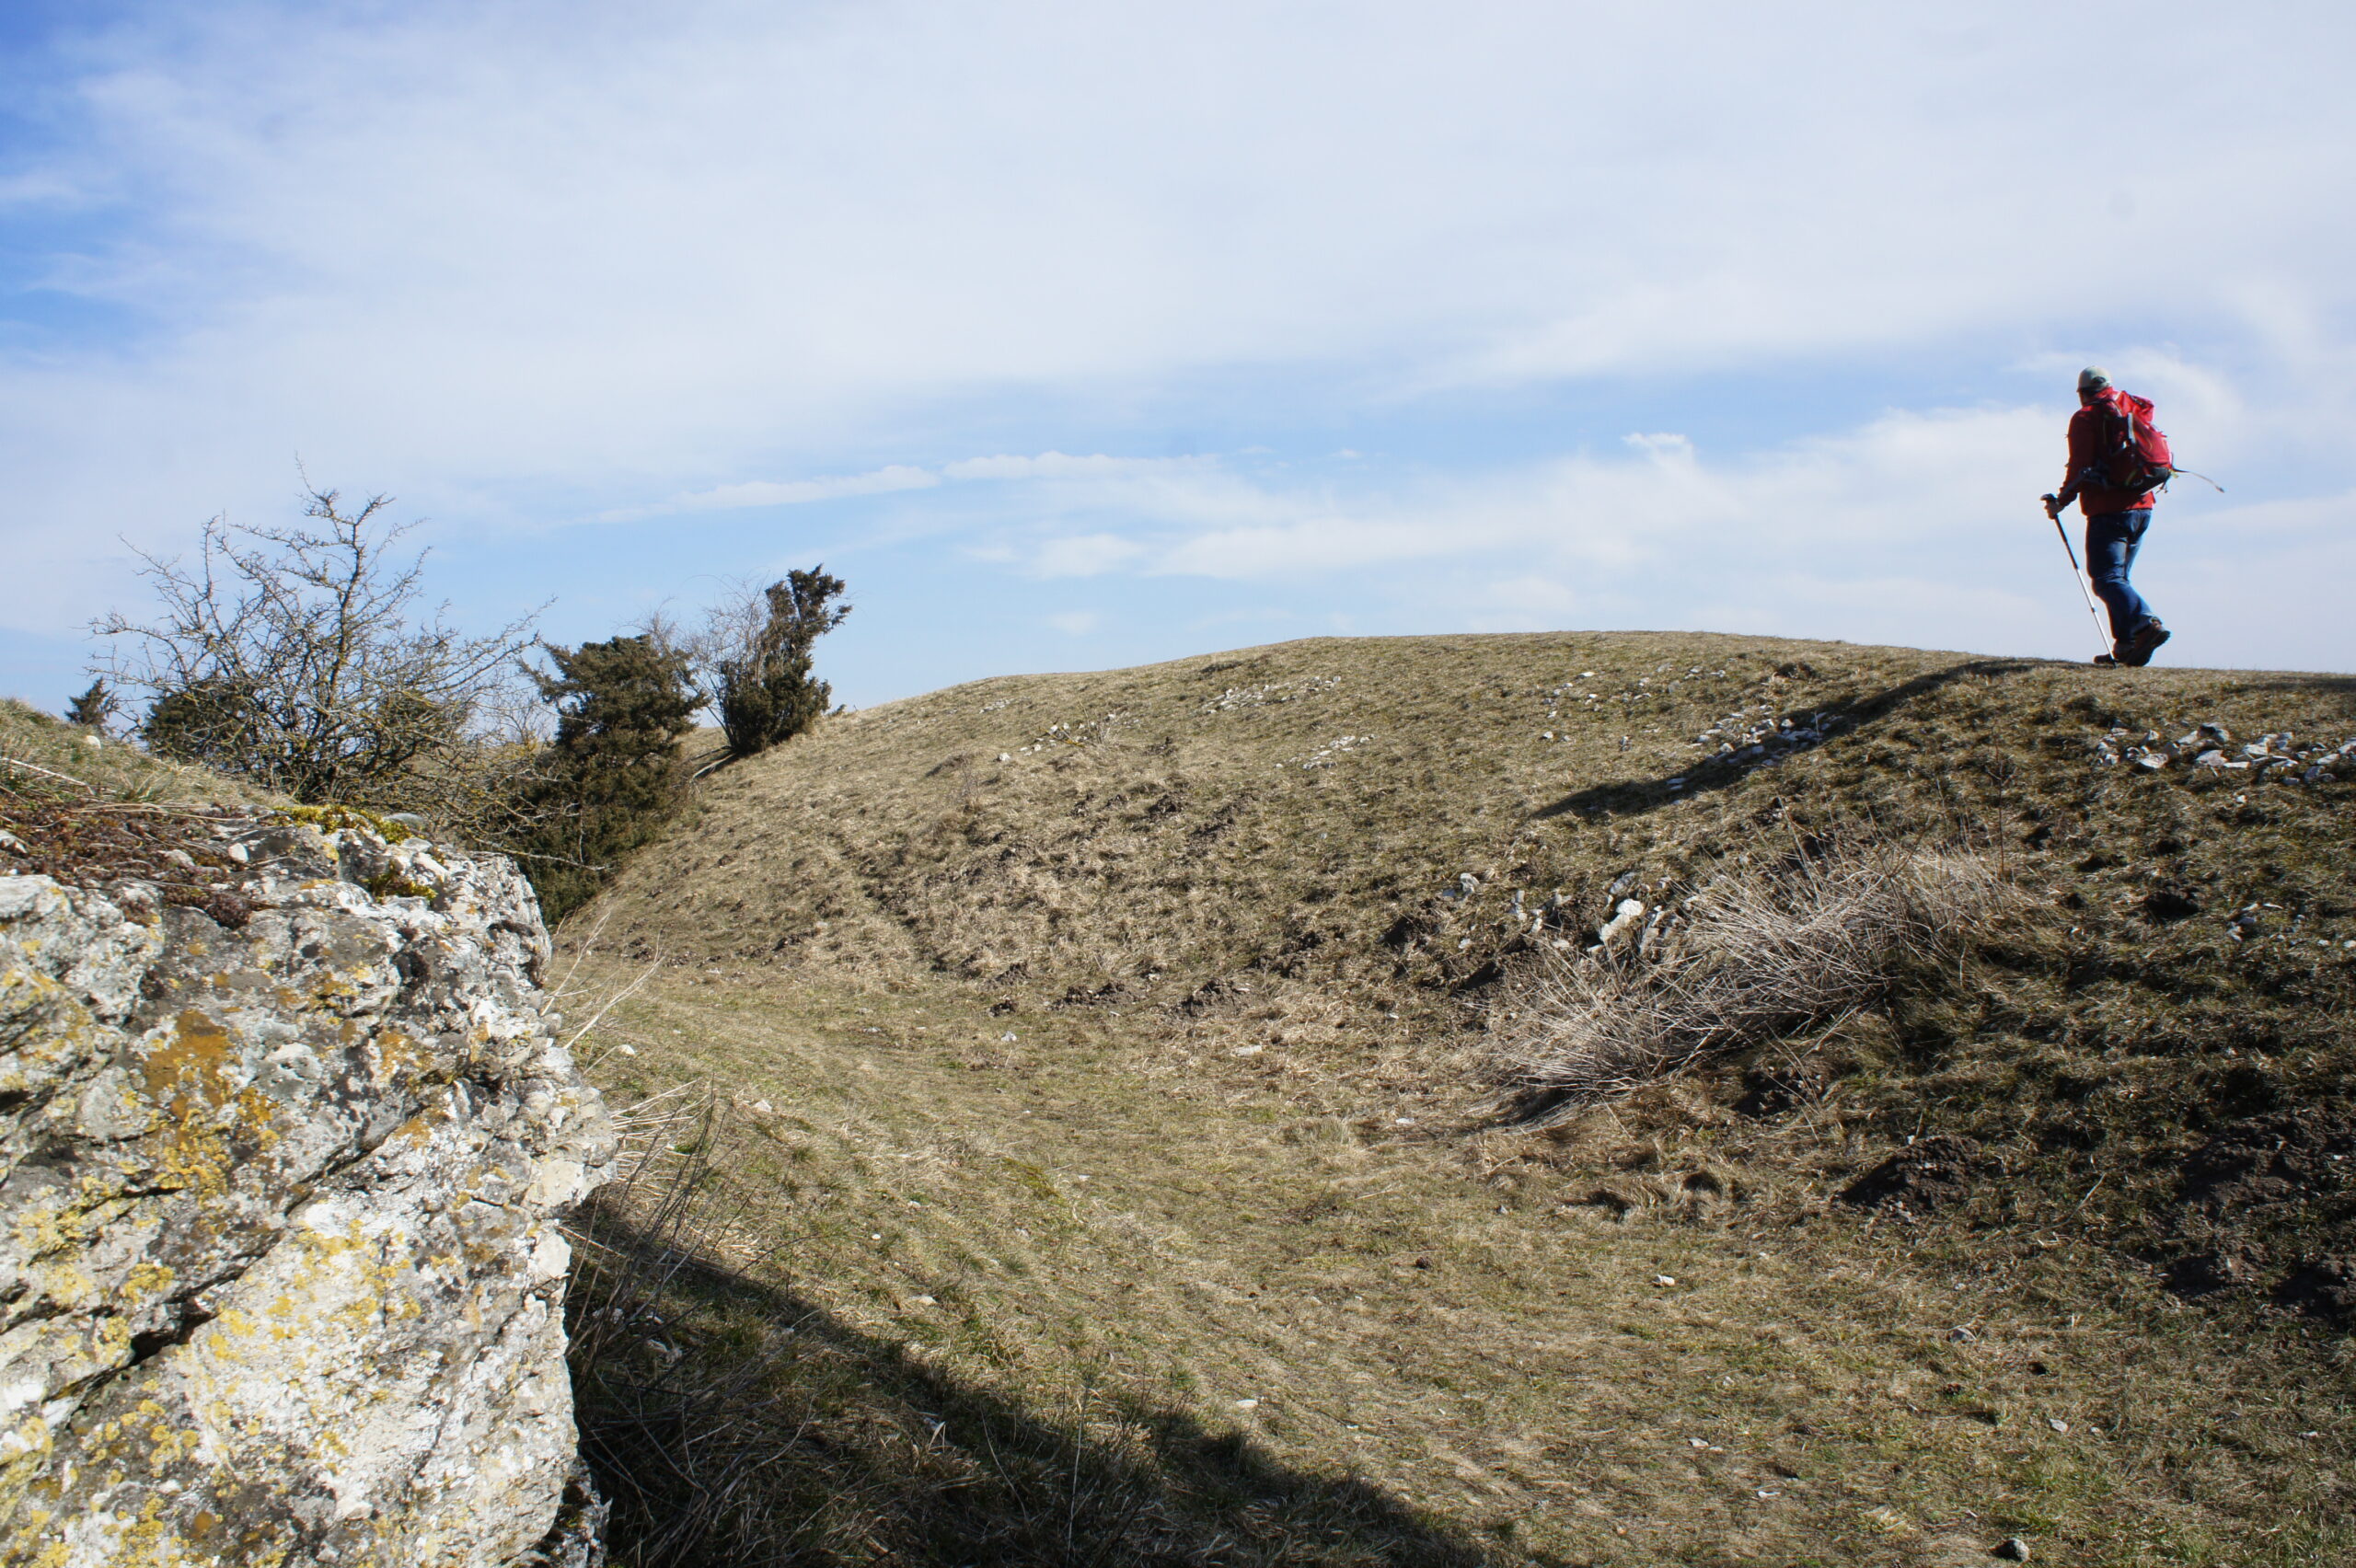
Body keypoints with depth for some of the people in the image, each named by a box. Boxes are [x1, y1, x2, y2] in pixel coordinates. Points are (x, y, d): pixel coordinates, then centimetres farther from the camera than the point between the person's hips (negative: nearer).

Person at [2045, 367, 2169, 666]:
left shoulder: (2085, 417, -3)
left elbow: (2080, 467, -11)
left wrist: (2060, 501, -2)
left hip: (2108, 510, -7)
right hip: (2142, 507, 7)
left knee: (2107, 579, -10)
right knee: (2119, 576, 15)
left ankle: (2146, 623, -32)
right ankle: (2126, 646, 10)